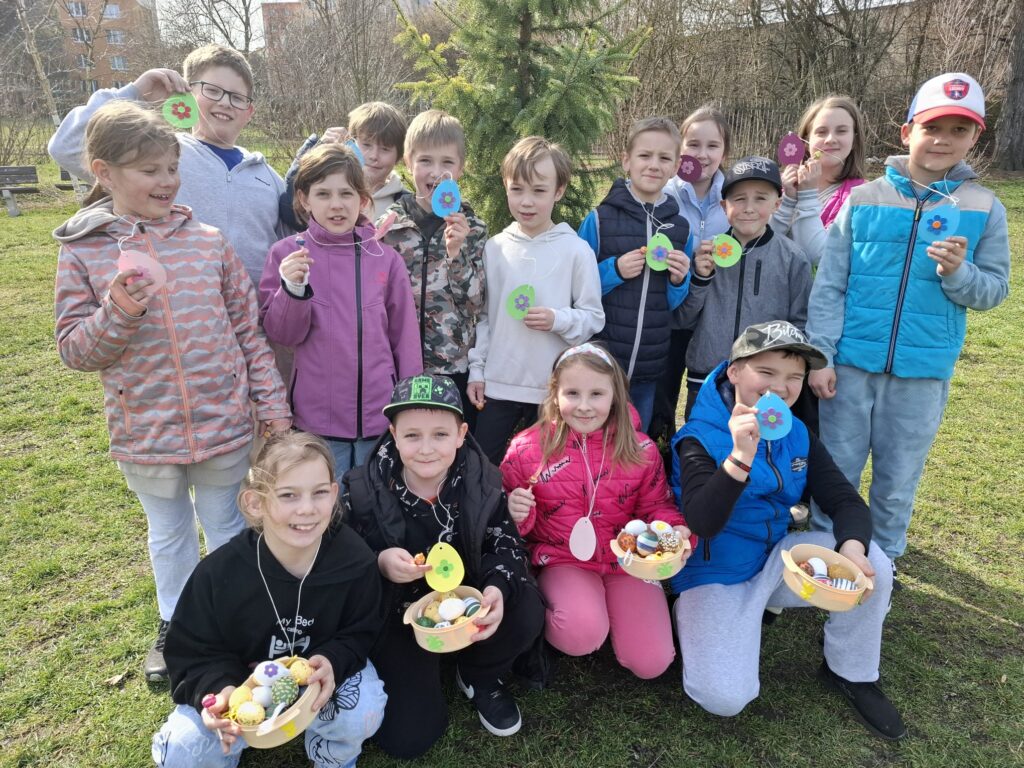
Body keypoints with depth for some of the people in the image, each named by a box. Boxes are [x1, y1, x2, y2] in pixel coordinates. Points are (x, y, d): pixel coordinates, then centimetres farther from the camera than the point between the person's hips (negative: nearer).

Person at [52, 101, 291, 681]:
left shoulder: (209, 242, -3)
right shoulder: (83, 253, -5)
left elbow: (249, 331, 0)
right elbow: (74, 351, -2)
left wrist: (273, 405, -2)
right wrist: (117, 312, -21)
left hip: (223, 425, 0)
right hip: (146, 432, 0)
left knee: (228, 529, 18)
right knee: (169, 533, 21)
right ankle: (175, 625, 45)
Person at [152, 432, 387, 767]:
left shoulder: (355, 561, -25)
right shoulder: (219, 572, -25)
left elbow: (359, 633, -10)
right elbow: (194, 651, -13)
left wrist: (334, 662, -32)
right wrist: (219, 688, -33)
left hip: (319, 677, 0)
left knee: (363, 713, -28)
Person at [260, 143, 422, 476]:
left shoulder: (386, 259, 1)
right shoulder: (287, 254, -1)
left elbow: (405, 339, 6)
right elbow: (282, 334, -2)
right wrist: (293, 289, -20)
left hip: (382, 418, 1)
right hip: (317, 420, -1)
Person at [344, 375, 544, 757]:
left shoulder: (483, 481, -16)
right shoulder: (364, 491, -19)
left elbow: (507, 545, -11)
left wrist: (496, 589, -33)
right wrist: (379, 564, -33)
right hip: (398, 616, -1)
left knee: (527, 615, -28)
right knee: (407, 738, -10)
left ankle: (479, 678, 7)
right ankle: (418, 673, 26)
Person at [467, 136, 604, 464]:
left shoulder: (577, 250, -6)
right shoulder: (494, 248, 2)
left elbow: (594, 317, -2)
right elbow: (482, 315, 7)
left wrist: (559, 320, -20)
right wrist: (476, 370, 4)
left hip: (555, 389, -2)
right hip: (497, 384, 2)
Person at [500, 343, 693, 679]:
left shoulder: (640, 450, -5)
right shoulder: (527, 449, -8)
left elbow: (656, 506, 5)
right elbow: (509, 514, 3)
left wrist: (676, 531, -17)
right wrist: (515, 513, -21)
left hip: (629, 561, 3)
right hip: (564, 561, -2)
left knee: (651, 663, -4)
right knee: (583, 634, -30)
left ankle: (609, 604, 25)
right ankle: (544, 621, 7)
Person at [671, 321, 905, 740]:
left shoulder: (797, 435, 1)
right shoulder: (700, 438, -18)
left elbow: (846, 501, -3)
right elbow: (701, 523, -29)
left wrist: (852, 546, -26)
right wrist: (740, 456, -43)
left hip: (776, 560, 6)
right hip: (715, 574, -5)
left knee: (871, 564, -17)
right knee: (725, 698, -23)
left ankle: (852, 673, 9)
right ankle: (695, 619, 11)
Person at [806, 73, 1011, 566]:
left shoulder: (984, 208, 3)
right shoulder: (863, 200, 0)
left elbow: (994, 290, 5)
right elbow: (829, 286, -3)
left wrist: (959, 273, -17)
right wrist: (819, 356, -8)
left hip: (923, 371, 1)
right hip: (851, 363, -1)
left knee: (898, 480, 12)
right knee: (834, 470, 8)